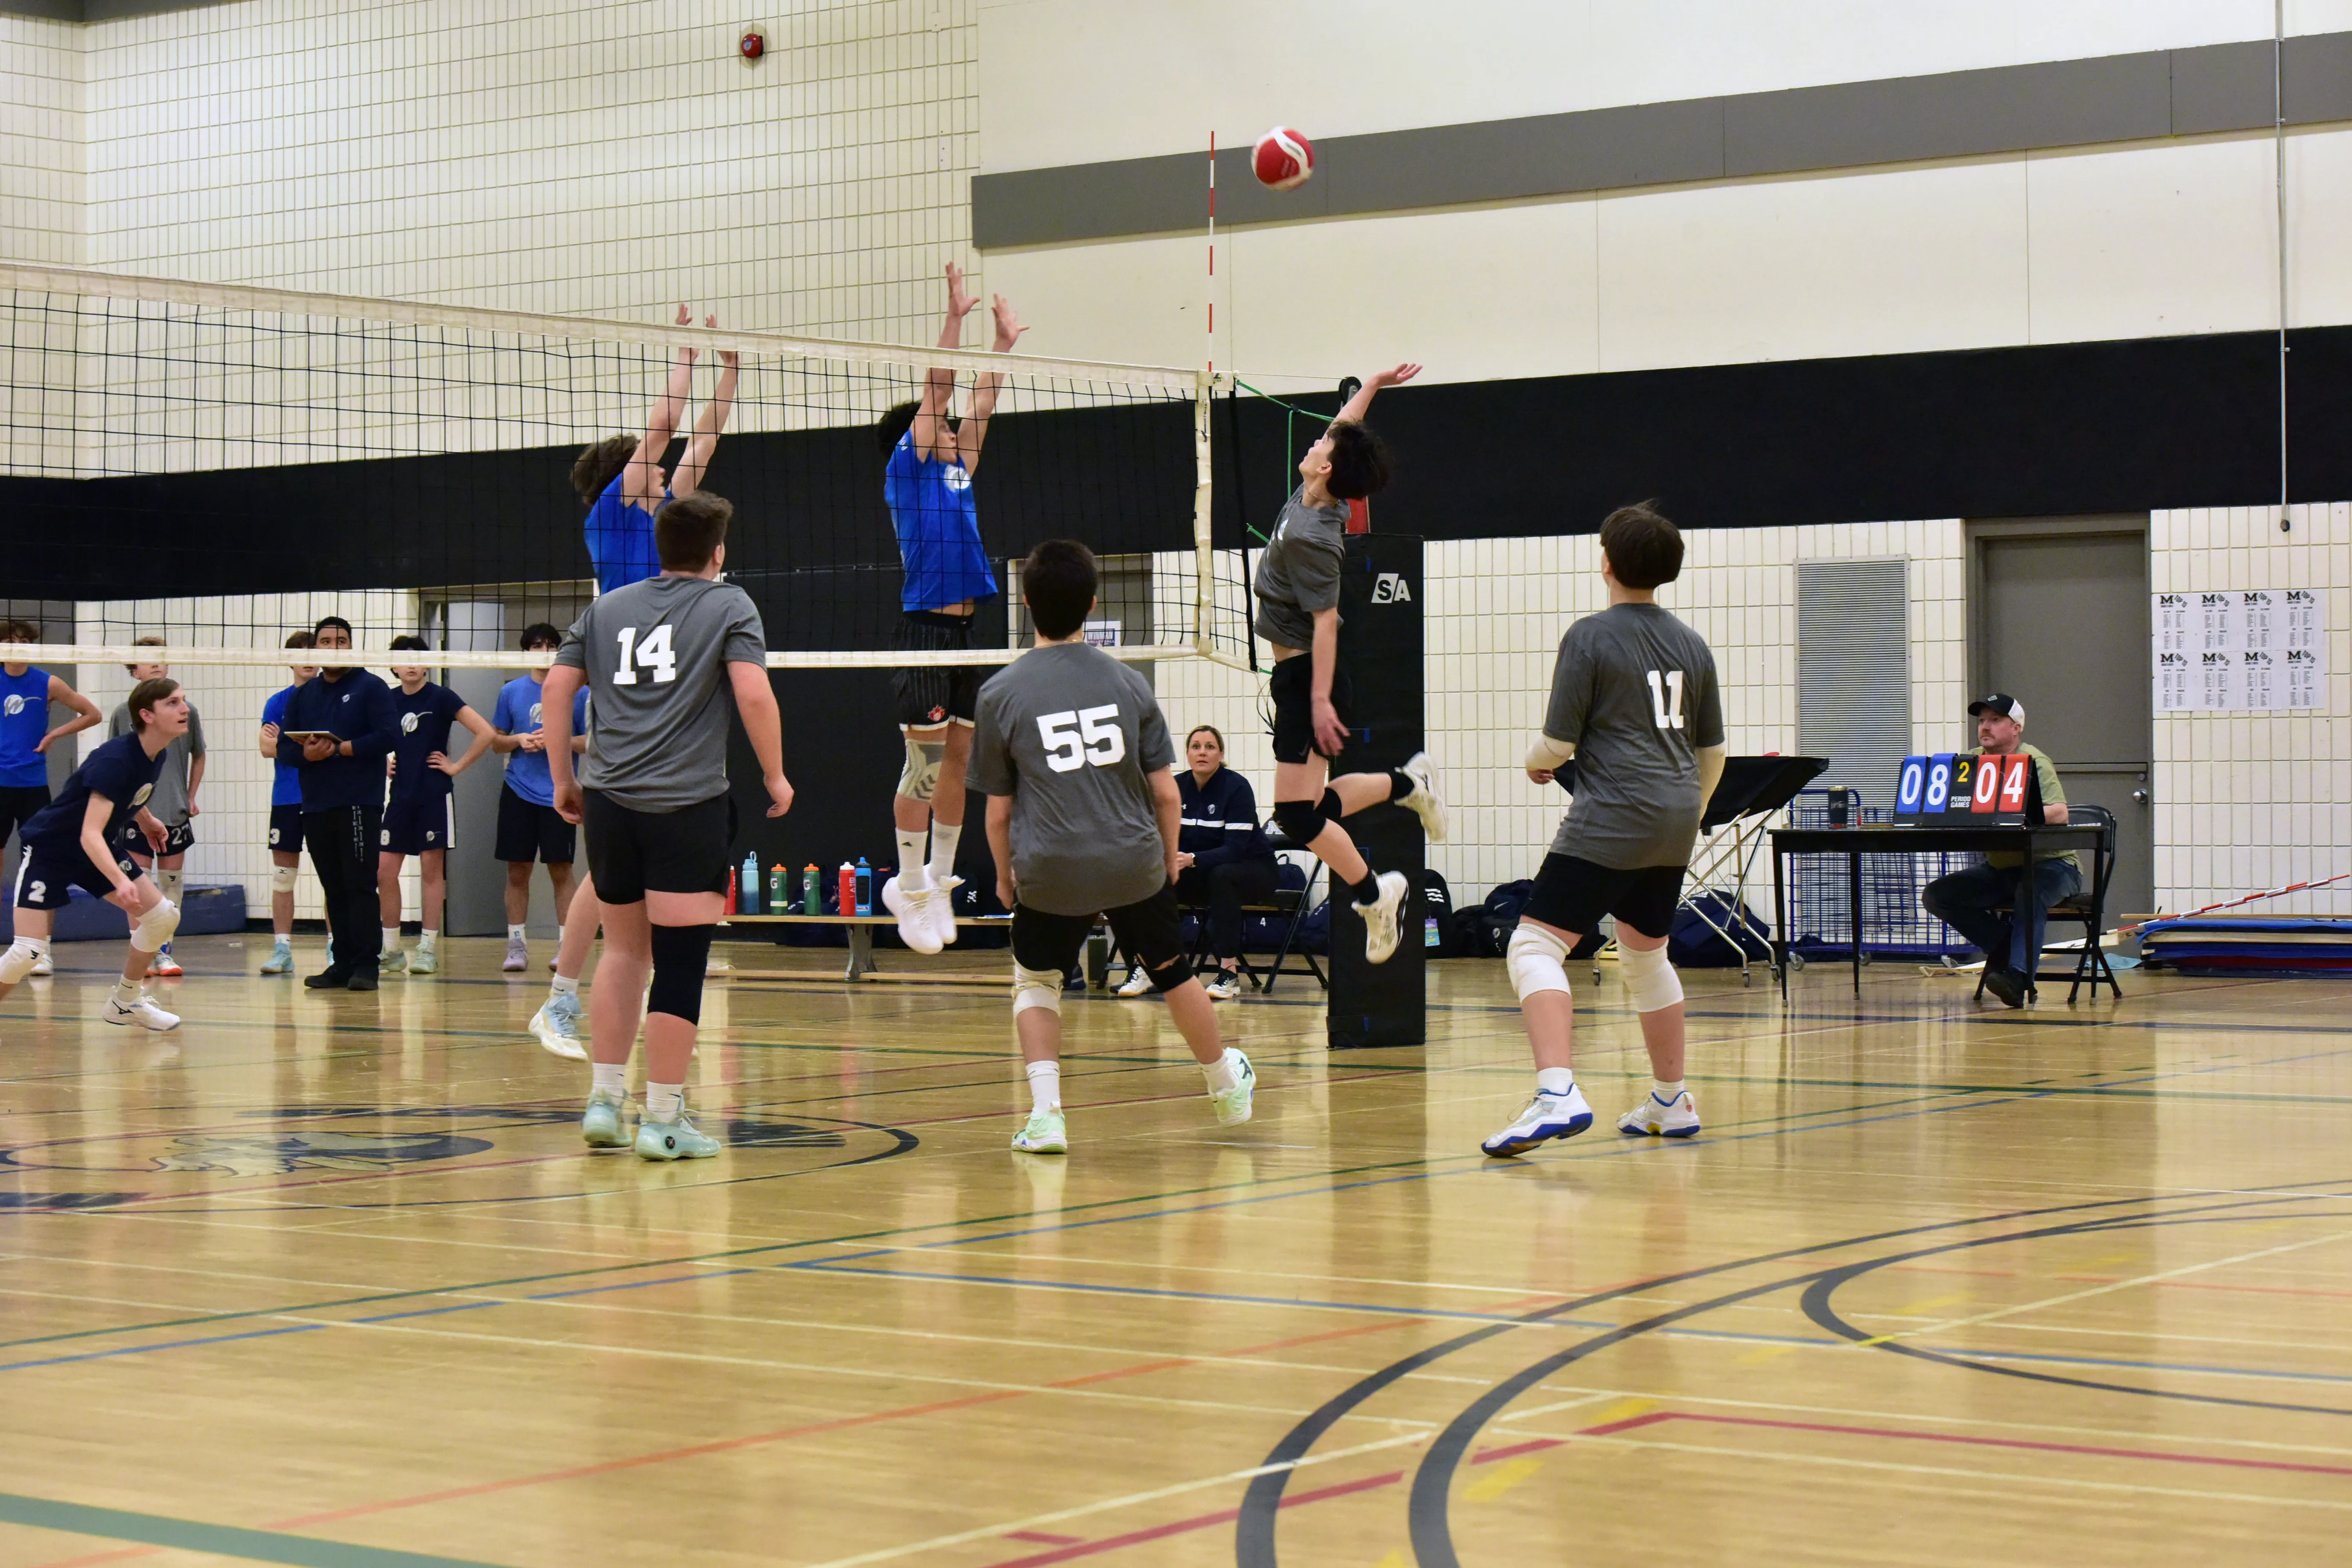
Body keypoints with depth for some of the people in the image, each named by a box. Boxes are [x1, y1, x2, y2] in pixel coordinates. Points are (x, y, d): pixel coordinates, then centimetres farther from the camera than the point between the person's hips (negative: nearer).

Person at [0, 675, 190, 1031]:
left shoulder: (155, 758, -6)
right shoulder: (114, 761, -31)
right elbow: (90, 834, -39)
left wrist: (146, 820, 15)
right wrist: (120, 881, -51)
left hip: (98, 852, 8)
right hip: (49, 850, -8)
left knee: (163, 916, -3)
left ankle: (125, 1002, 14)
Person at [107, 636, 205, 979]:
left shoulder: (186, 712, 2)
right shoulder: (123, 714, 0)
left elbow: (198, 757, 14)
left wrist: (191, 797, 8)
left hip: (175, 814, 1)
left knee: (171, 883, 5)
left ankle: (165, 952, 13)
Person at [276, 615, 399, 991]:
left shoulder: (371, 688, 0)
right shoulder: (302, 696, 16)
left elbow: (388, 735, -12)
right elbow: (284, 748, 10)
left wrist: (339, 748, -13)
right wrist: (307, 752, -12)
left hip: (360, 804, -5)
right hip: (315, 806, 5)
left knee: (360, 885, -8)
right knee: (334, 889, 8)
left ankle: (366, 965, -8)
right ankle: (342, 964, 11)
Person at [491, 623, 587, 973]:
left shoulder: (576, 692, 1)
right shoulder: (511, 692, 7)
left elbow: (591, 741, 1)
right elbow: (497, 741, 14)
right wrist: (519, 740, -7)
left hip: (559, 796, -2)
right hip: (518, 794, 2)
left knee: (561, 871, 0)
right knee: (517, 871, 3)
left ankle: (566, 944, 5)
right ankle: (516, 946, 8)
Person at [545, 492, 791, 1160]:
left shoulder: (607, 608, 15)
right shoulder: (728, 605, 1)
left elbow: (557, 686, 11)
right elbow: (754, 694, -11)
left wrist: (562, 779, 17)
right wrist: (775, 777, 0)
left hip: (610, 803, 5)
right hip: (689, 805, -5)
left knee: (624, 949, 18)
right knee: (679, 962, -1)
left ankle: (604, 1103, 18)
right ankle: (662, 1120, 1)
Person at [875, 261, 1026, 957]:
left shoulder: (957, 468, 17)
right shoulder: (907, 469, -1)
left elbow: (980, 404, 23)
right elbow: (937, 389, -6)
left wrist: (1005, 342, 23)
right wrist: (956, 314, -7)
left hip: (966, 626, 7)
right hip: (924, 627, -7)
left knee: (960, 760, 9)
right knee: (926, 763, -7)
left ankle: (940, 879, 17)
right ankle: (908, 886, 0)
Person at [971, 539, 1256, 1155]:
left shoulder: (1000, 694, -4)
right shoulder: (1128, 683, 1)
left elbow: (999, 810, 1)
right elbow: (1166, 791, 2)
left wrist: (1004, 875, 16)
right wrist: (1169, 859, 17)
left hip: (1051, 874, -2)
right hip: (1135, 865, 2)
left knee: (1036, 982, 19)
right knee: (1173, 973, 21)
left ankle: (1046, 1114, 4)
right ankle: (1228, 1088, 39)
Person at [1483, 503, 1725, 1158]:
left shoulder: (1590, 637, -8)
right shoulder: (1690, 644, 12)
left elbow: (1558, 743, -9)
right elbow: (1712, 752, 18)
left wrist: (1534, 759, 15)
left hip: (1609, 821, -7)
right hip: (1674, 823, 8)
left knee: (1535, 945, -11)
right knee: (1646, 954, 24)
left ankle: (1557, 1095, -31)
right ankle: (1671, 1103, 33)